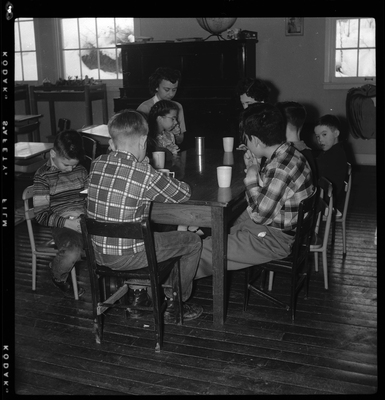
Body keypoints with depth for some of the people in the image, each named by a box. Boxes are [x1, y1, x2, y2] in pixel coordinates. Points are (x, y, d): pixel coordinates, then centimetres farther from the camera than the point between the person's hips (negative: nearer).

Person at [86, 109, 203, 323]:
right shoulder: (146, 175, -21)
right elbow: (184, 194, -7)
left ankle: (138, 294, 37)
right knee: (193, 242, 11)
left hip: (99, 252, 7)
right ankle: (172, 304, 23)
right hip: (127, 256, -7)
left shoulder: (98, 164, -3)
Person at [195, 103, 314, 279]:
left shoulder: (280, 169, -30)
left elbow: (259, 215, -22)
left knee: (204, 250, -6)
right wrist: (253, 169, -2)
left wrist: (251, 175, -15)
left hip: (276, 240, -10)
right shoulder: (286, 154, 2)